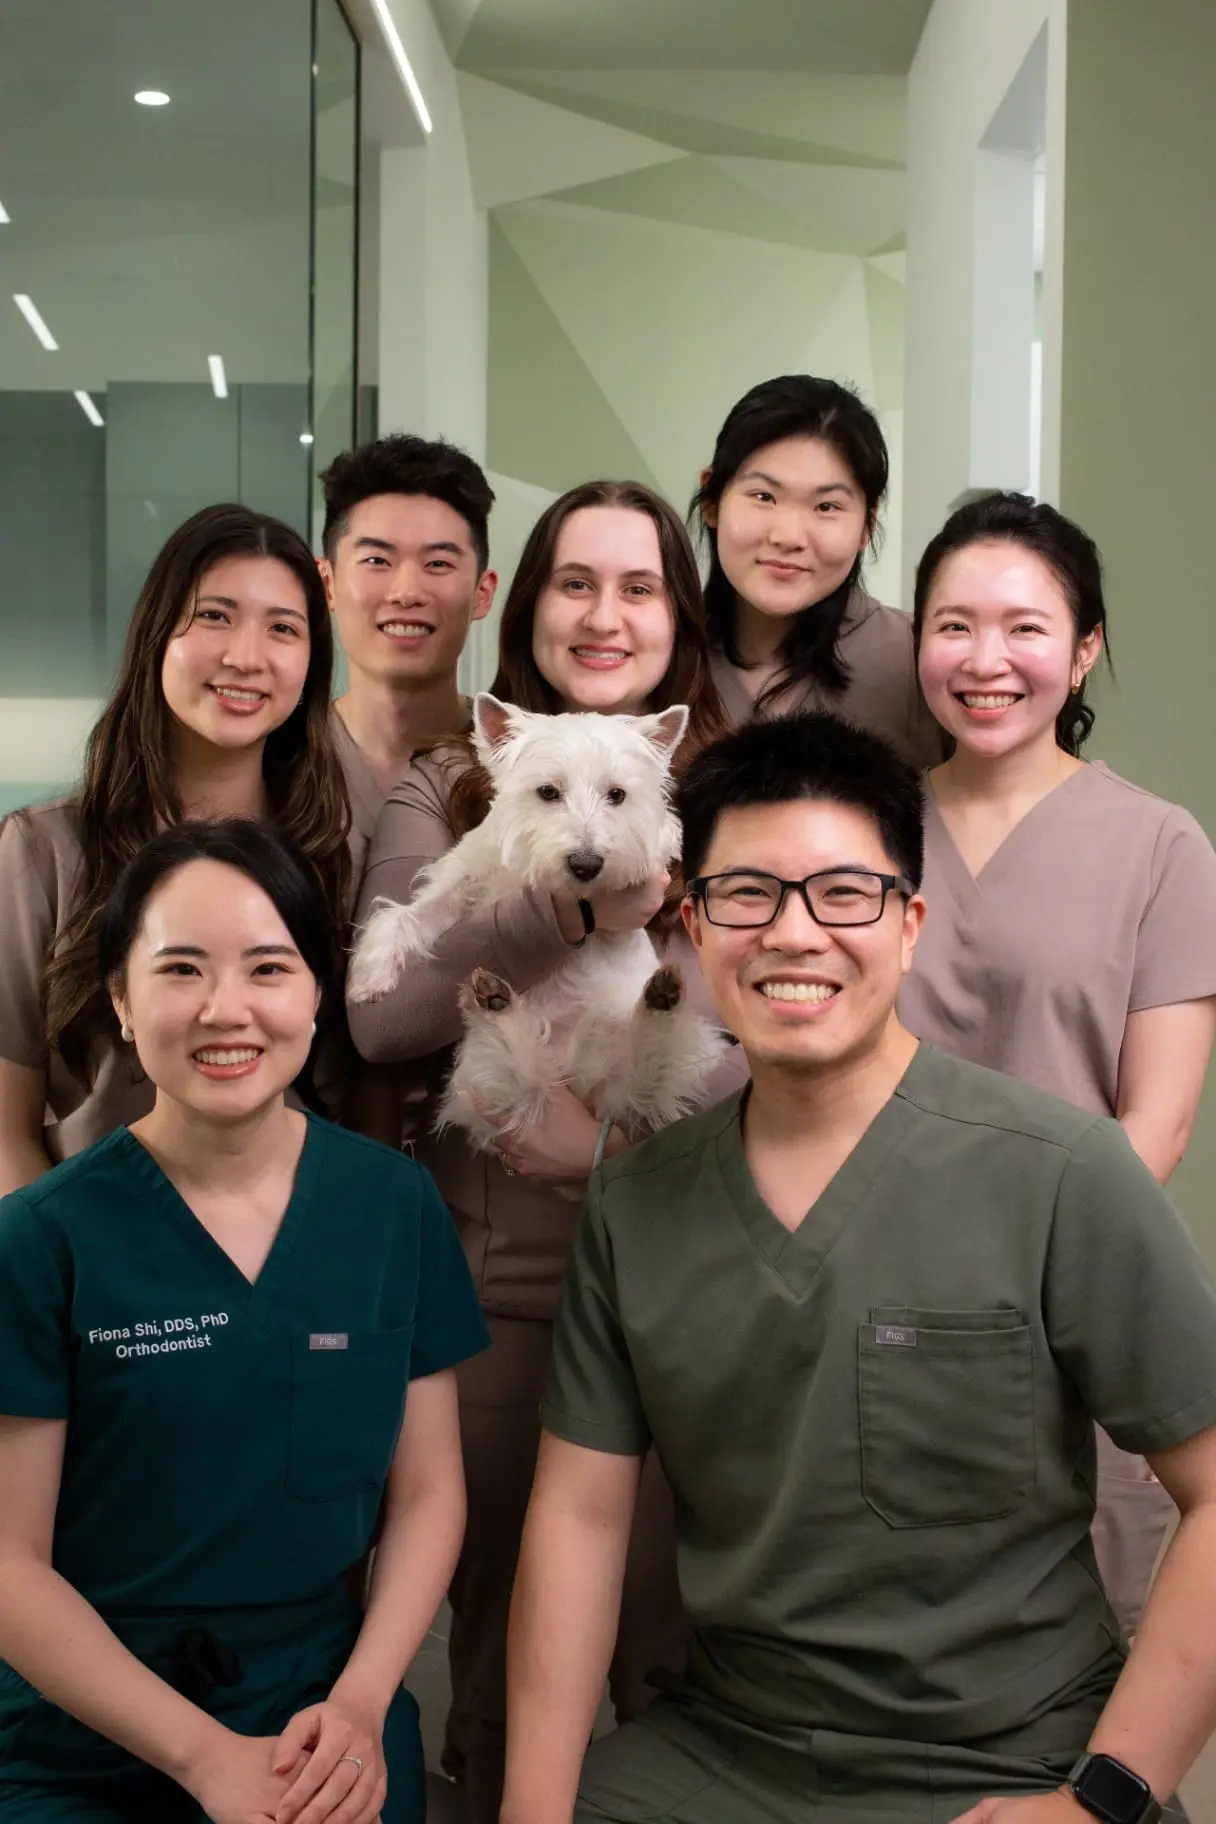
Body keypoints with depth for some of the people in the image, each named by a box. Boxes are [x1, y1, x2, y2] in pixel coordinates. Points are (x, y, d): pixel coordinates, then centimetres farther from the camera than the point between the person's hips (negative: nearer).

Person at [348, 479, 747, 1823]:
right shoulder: (445, 790, 6)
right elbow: (380, 1015, -8)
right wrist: (576, 909, -15)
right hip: (491, 1272, 1)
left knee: (670, 1644, 6)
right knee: (496, 1632, 15)